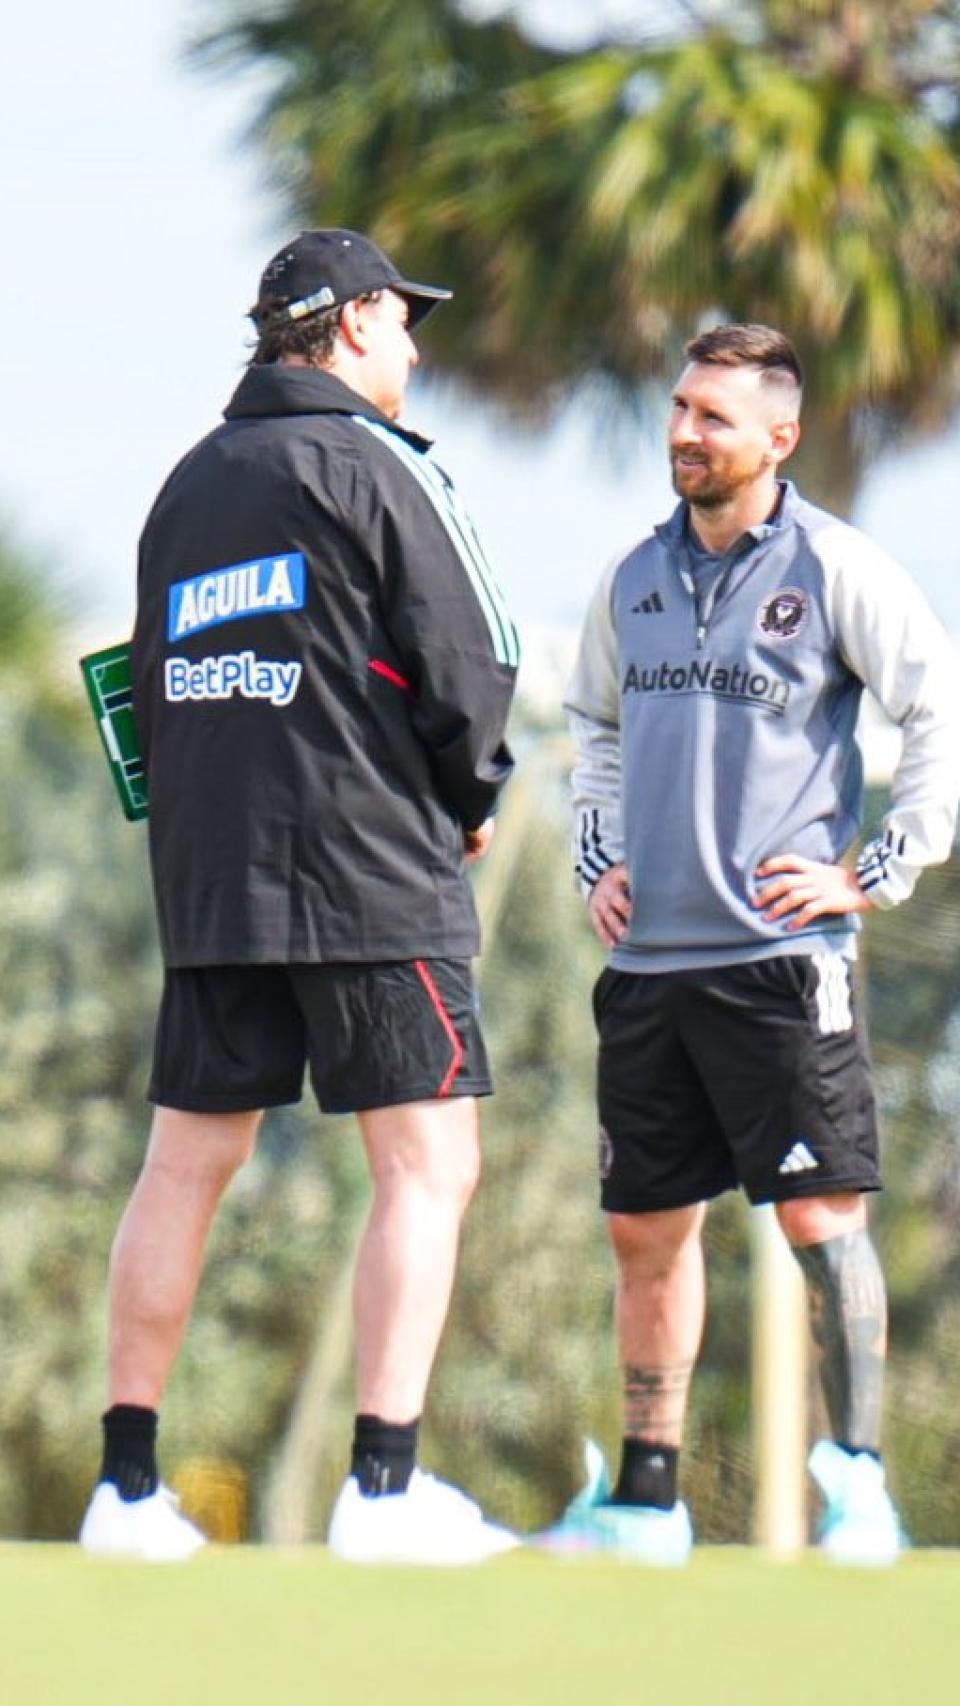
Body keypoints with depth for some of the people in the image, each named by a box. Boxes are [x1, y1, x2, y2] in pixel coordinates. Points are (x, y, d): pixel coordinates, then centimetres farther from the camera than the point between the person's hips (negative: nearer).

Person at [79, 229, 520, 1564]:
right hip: (372, 877, -7)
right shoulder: (373, 466, -5)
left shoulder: (189, 485, 16)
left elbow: (156, 686, 18)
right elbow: (468, 665, -9)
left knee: (185, 1165, 9)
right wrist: (470, 801, 8)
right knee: (428, 1164, -4)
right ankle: (384, 1488, -11)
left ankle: (127, 1485, 8)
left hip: (207, 879, 7)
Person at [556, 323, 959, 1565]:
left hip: (778, 953, -6)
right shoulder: (636, 579, 12)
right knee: (646, 1226, 8)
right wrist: (595, 860, 15)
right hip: (649, 956, 6)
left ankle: (858, 1485, -1)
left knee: (820, 1213, -8)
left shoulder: (834, 570, -5)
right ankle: (646, 1497, 15)